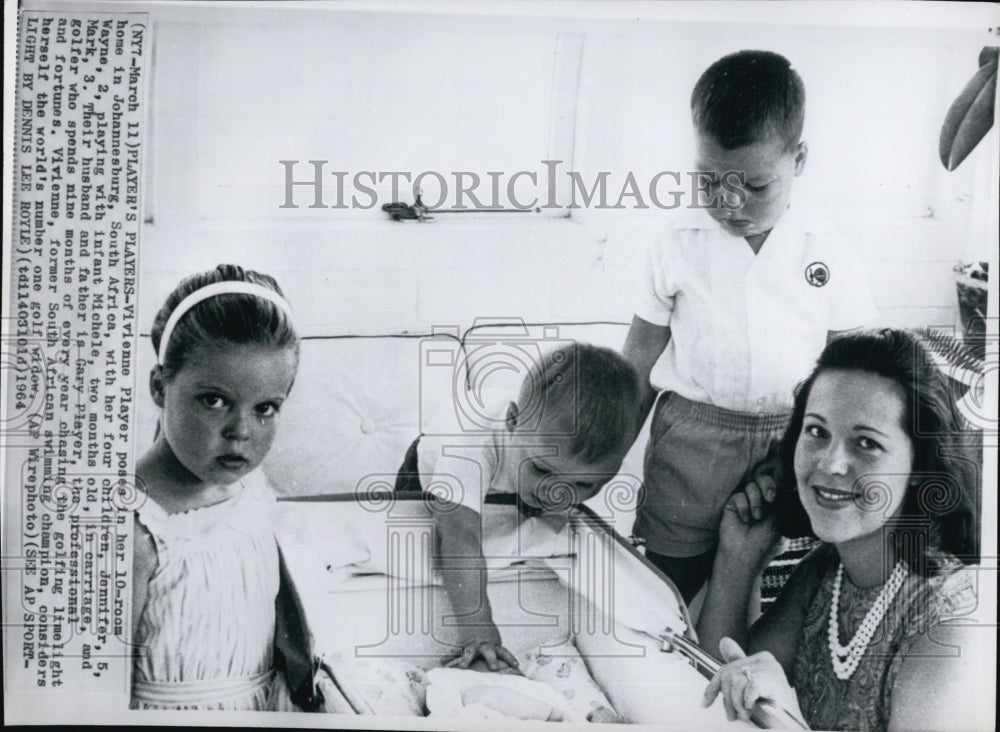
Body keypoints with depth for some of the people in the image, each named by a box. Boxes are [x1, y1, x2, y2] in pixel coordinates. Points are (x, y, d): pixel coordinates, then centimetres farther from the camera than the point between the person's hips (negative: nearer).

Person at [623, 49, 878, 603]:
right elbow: (639, 367, 4)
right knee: (670, 588, 8)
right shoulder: (675, 254, -1)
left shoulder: (831, 259, -1)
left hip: (791, 443, 0)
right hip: (690, 434, 0)